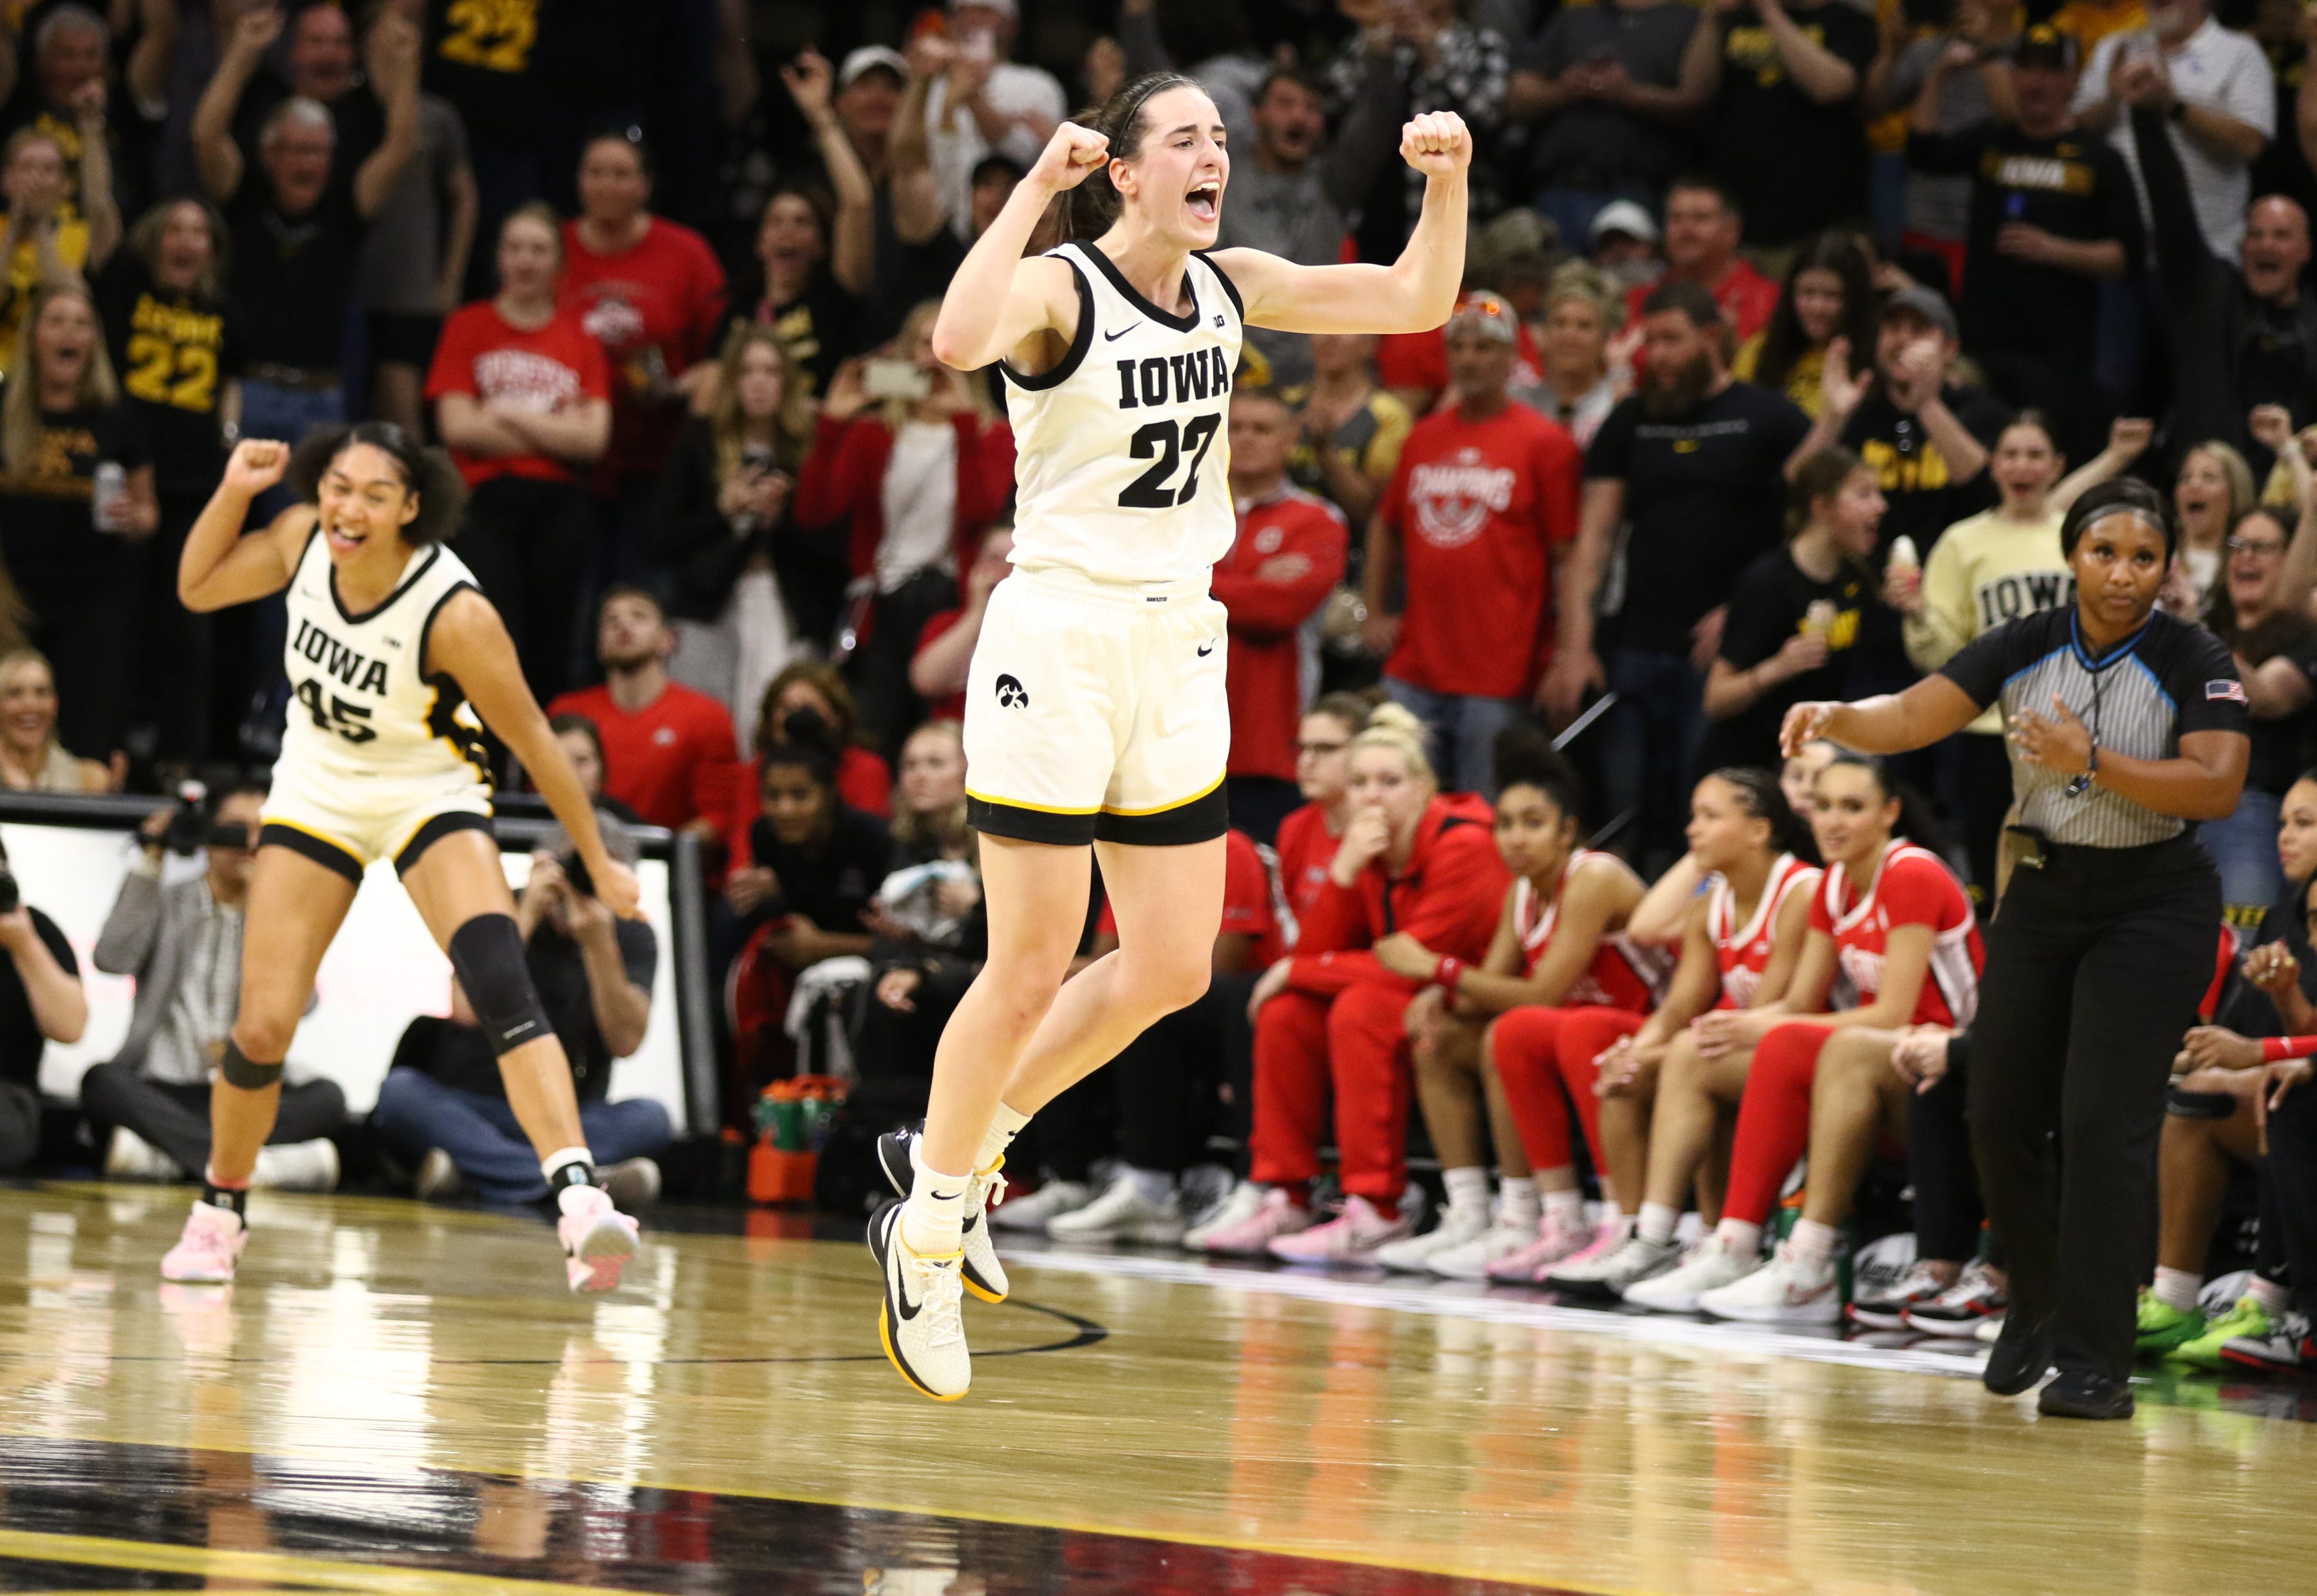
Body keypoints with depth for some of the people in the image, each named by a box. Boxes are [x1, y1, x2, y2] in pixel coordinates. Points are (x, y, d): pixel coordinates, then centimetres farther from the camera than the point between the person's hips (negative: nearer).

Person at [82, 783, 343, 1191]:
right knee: (102, 1081, -32)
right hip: (161, 1092, -1)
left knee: (327, 1097, -28)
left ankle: (165, 1155, -38)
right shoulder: (167, 904, 13)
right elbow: (112, 958, -6)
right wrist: (148, 863, -3)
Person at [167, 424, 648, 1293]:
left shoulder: (455, 614, -29)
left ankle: (579, 1202, -38)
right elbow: (199, 588, 3)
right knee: (262, 1032, 0)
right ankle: (218, 1213, 26)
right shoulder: (303, 538, -16)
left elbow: (532, 739, -17)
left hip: (430, 796, -4)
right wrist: (234, 493, -15)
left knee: (501, 983, -28)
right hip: (317, 790, 4)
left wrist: (598, 861, -10)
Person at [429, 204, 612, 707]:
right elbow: (457, 426, -3)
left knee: (549, 655, 3)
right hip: (488, 503, -2)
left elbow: (593, 440, 1)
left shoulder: (580, 339, 11)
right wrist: (555, 432, -2)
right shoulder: (468, 326, 8)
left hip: (559, 508, 2)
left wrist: (509, 416, -5)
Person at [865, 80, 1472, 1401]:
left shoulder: (1229, 288, 7)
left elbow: (1417, 303, 9)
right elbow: (961, 341, -36)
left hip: (1178, 648, 7)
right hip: (1061, 637, -7)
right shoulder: (1061, 288, -13)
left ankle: (968, 1145, 27)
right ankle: (927, 1232, 12)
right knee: (1031, 971, -4)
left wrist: (1448, 182, -6)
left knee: (1173, 970, 8)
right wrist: (1035, 188, -33)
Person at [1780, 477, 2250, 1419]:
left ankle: (2095, 1359, -7)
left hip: (2151, 906, -4)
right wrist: (1835, 718, -31)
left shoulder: (2196, 665, -13)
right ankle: (2038, 1304, 28)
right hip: (2043, 891, 4)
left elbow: (2218, 787, -25)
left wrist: (2093, 763, -33)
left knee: (2103, 1119, -13)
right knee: (2001, 1113, 4)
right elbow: (1913, 717, -11)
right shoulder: (2022, 649, -4)